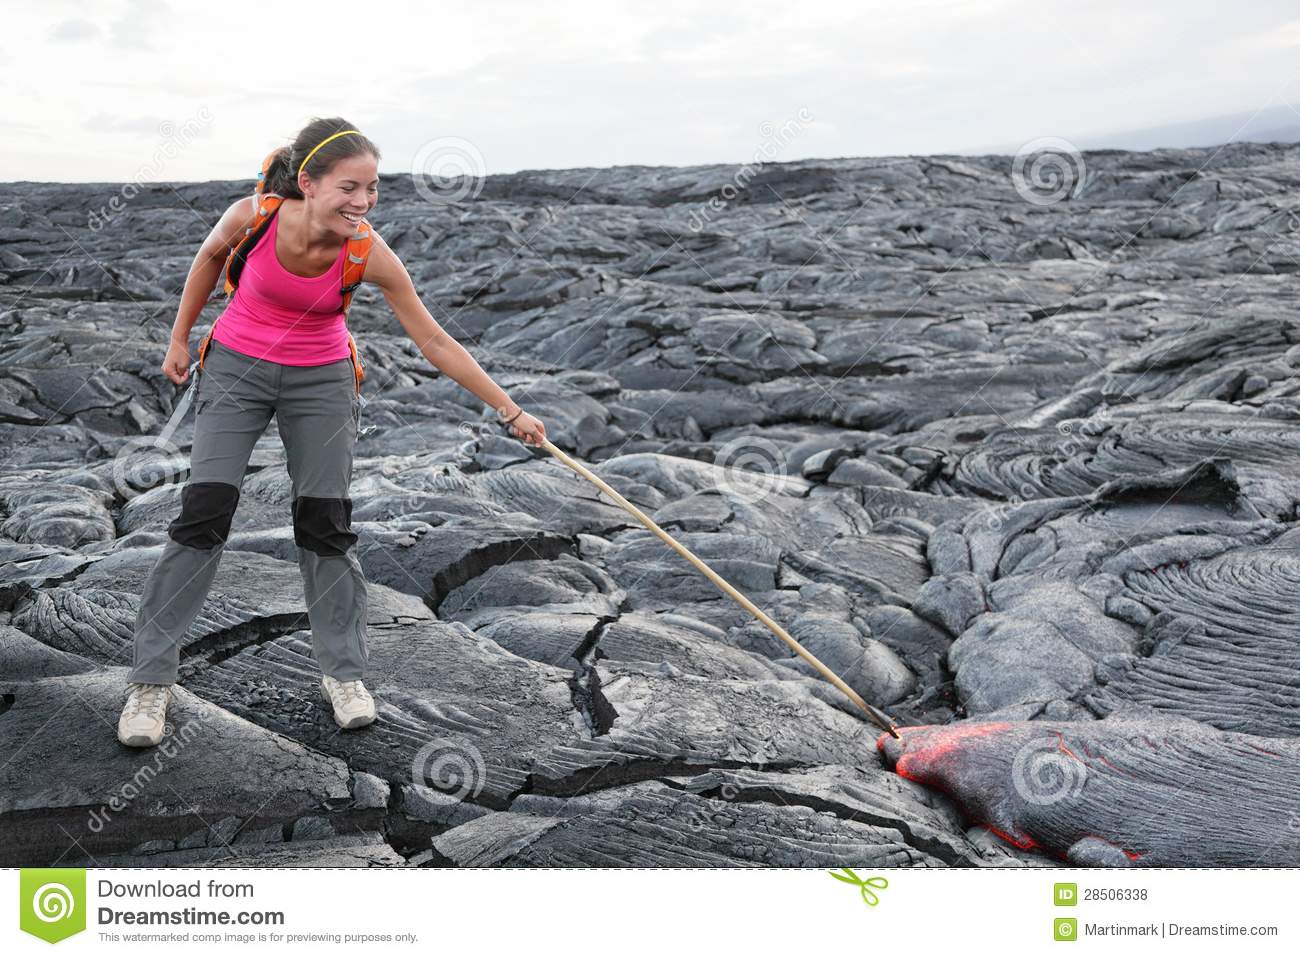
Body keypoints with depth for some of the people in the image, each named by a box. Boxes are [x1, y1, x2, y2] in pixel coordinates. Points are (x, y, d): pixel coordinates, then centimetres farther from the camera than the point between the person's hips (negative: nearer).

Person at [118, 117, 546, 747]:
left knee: (326, 524, -1)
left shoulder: (370, 256, -23)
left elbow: (436, 344, -17)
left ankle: (342, 672, 15)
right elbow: (211, 255, 1)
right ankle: (150, 678, 5)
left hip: (321, 381, 0)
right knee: (202, 516, -6)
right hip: (237, 366, 0)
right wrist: (180, 338, 6)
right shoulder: (254, 217, -24)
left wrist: (510, 411, -17)